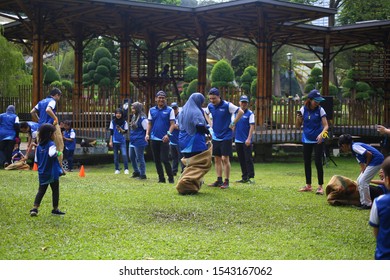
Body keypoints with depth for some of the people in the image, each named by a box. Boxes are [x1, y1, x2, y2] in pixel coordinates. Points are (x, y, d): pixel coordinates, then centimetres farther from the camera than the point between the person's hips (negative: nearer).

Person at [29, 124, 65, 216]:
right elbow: (51, 154, -33)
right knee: (55, 190, 8)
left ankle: (35, 208, -2)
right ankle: (55, 209, 14)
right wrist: (58, 153, -14)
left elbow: (36, 160, 10)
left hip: (42, 173, 6)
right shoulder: (51, 144, -13)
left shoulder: (39, 146, 7)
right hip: (52, 173, -6)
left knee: (41, 191, 9)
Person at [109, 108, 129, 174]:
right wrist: (110, 141, 2)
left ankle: (126, 169, -5)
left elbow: (126, 131, 2)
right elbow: (111, 132, 6)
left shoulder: (124, 122, 0)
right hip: (115, 141, 1)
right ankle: (117, 169, 13)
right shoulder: (113, 122, 2)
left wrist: (121, 130, -17)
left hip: (122, 141, -1)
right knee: (116, 156, 5)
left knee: (124, 154, -14)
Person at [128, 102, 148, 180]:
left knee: (140, 158, -3)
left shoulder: (142, 118, -16)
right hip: (132, 142, 9)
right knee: (132, 157, 16)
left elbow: (147, 130, -16)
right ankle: (136, 172, 30)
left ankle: (142, 174, 7)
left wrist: (146, 138, -10)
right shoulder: (134, 117, 12)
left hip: (139, 142, -9)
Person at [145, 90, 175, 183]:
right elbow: (149, 123, 14)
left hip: (164, 139, -4)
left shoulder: (169, 110, 0)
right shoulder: (152, 110, 11)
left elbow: (172, 124, -4)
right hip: (154, 138, 4)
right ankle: (161, 178, 16)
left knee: (165, 159, -11)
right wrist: (147, 134, -1)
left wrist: (168, 134, -18)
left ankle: (171, 178, -1)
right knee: (157, 160, 7)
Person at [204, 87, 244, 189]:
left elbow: (241, 112, -16)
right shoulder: (210, 106, 4)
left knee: (225, 159, -7)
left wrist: (232, 124, -14)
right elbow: (205, 113, 26)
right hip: (215, 136, 6)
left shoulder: (227, 105, -13)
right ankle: (219, 180, 16)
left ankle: (226, 181, 0)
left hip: (226, 137, -6)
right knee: (217, 159, 9)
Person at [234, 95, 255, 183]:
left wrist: (249, 139, -17)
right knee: (241, 160, 9)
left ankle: (250, 177, -3)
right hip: (238, 140, 5)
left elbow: (252, 126, -9)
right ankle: (244, 177, 15)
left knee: (248, 159, -5)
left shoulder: (250, 113, -3)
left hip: (246, 141, -5)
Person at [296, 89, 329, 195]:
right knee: (307, 162, 10)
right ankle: (308, 185, 22)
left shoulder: (320, 110, -8)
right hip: (306, 140, 4)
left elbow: (326, 125, -11)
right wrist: (298, 118, -17)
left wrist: (321, 134, -30)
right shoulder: (303, 109, -2)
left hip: (318, 140, -3)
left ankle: (320, 186, -1)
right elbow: (298, 126, 3)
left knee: (318, 162, -8)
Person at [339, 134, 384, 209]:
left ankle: (368, 204, 0)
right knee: (359, 181, 13)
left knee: (363, 182, -7)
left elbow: (369, 154, -20)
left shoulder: (354, 146, -13)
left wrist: (366, 165, -7)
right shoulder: (354, 151, 18)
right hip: (372, 163, 10)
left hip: (377, 160, -10)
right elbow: (361, 163, 23)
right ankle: (363, 202, 20)